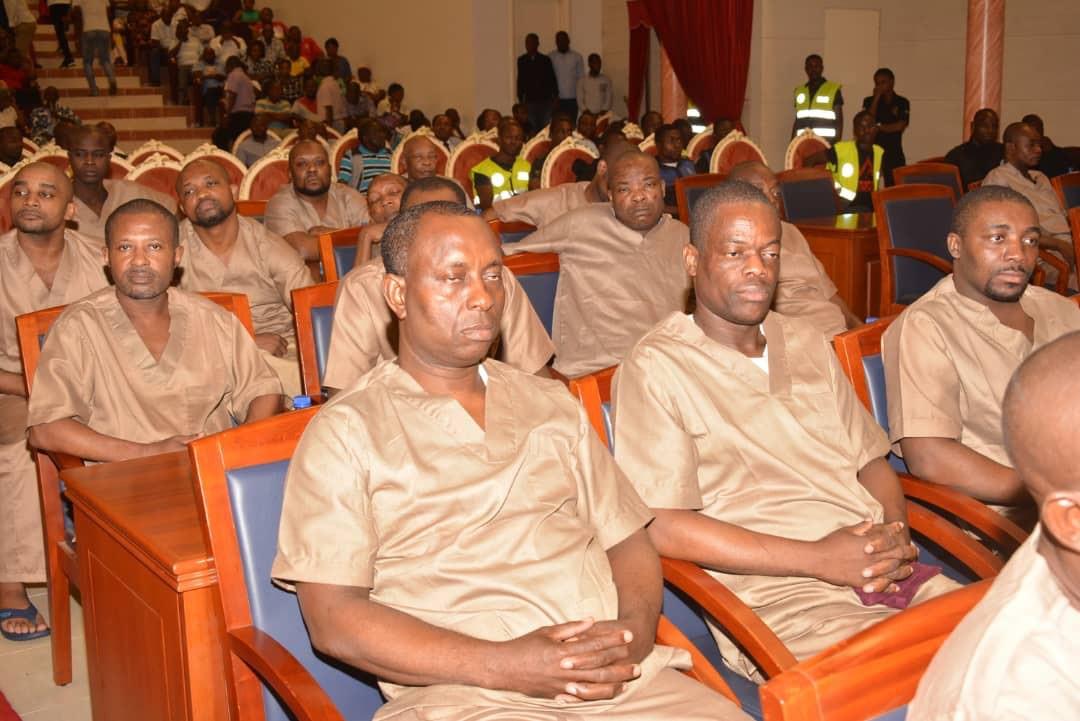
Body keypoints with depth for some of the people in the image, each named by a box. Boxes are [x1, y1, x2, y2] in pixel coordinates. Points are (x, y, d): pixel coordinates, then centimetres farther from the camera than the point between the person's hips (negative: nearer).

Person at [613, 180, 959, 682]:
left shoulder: (807, 344, 21)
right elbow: (662, 527, -10)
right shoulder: (656, 366, -2)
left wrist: (896, 532, -1)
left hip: (885, 573, 7)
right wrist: (818, 558, -13)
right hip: (776, 599, -7)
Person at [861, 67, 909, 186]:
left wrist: (878, 127, -3)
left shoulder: (902, 102, 6)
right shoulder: (869, 101, 8)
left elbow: (900, 126, -5)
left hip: (894, 153, 0)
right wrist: (877, 97, -7)